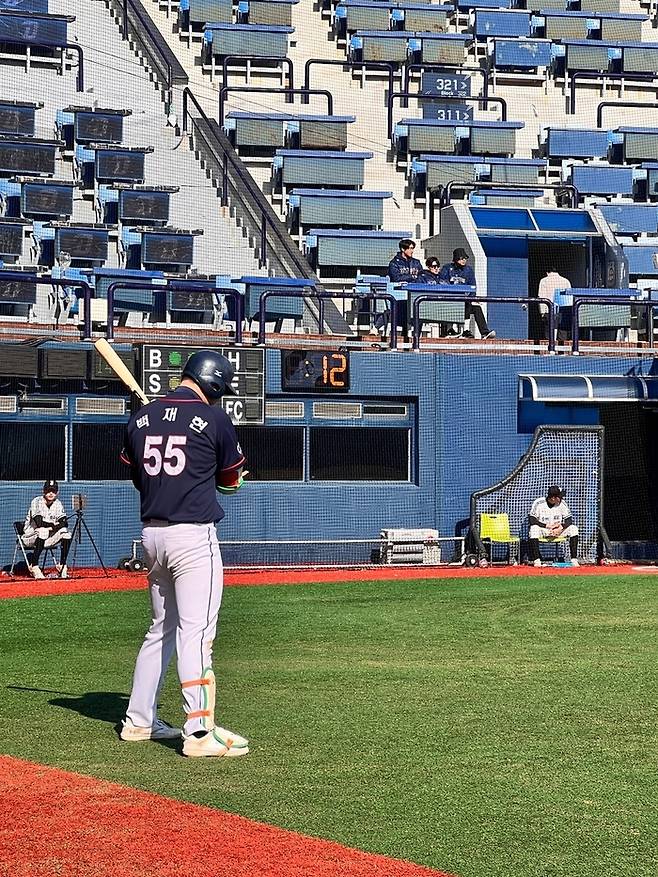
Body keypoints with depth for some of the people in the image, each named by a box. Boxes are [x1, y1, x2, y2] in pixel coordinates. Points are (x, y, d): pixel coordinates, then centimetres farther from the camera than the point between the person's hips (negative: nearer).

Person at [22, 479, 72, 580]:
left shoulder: (58, 504, 4)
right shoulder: (37, 502, -15)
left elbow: (64, 523, -5)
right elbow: (39, 523, -27)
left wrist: (51, 527, -22)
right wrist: (55, 524, -16)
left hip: (47, 539, 6)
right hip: (30, 538, -5)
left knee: (66, 533, -15)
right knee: (43, 531, -36)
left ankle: (62, 566, -8)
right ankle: (34, 566, -32)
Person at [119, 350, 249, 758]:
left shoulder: (141, 418, 9)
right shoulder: (214, 418, -7)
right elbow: (232, 479, 6)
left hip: (152, 534, 7)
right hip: (193, 535, -7)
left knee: (162, 628, 19)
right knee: (196, 631, -9)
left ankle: (140, 720, 24)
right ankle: (200, 732, -13)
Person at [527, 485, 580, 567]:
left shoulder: (562, 503, -3)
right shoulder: (539, 503, -13)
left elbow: (569, 520, -5)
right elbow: (531, 520, -17)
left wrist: (561, 527, -25)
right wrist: (547, 526, -25)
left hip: (558, 530, 3)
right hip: (542, 531, -3)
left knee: (573, 528, -21)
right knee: (534, 528, -36)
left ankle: (574, 559, -21)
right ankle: (536, 561, -33)